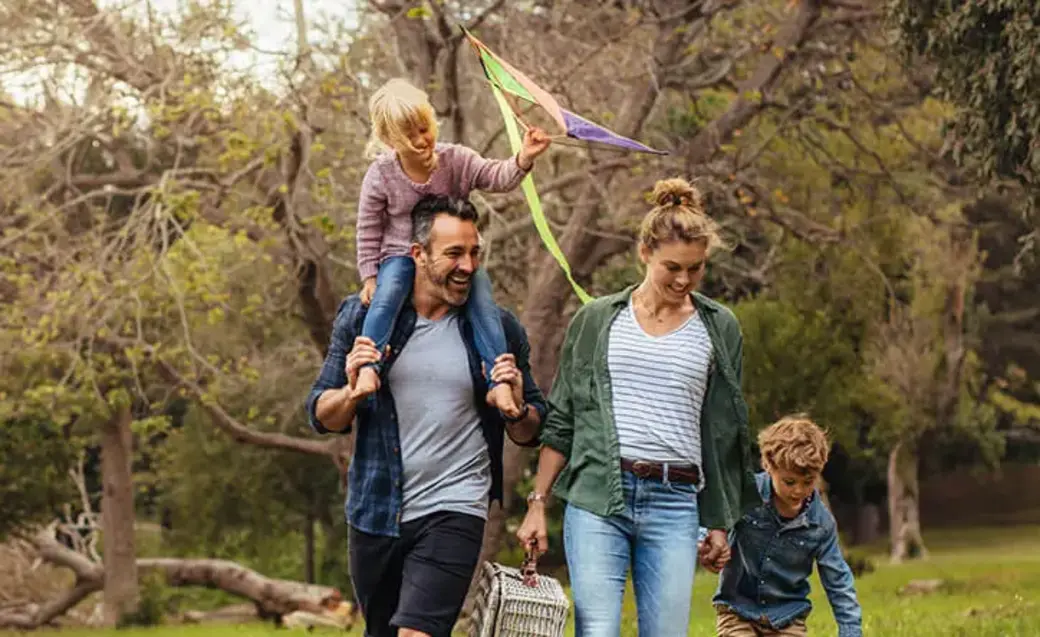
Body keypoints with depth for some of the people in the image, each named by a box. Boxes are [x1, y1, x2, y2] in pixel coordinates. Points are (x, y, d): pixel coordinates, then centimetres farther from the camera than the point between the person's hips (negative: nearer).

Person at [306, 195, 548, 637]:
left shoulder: (497, 329, 0)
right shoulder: (363, 316, 1)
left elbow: (530, 433, 8)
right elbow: (321, 416, 3)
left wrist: (516, 407, -15)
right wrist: (351, 390, -18)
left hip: (454, 507, -3)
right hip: (375, 512, 3)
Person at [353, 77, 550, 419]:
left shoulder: (456, 160, -7)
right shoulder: (380, 175, -9)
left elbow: (497, 176, -14)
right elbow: (368, 230, -2)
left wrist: (523, 159, -35)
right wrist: (370, 276, -6)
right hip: (401, 256, -1)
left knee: (483, 301, -22)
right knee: (386, 296, -32)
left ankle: (498, 384, -24)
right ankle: (368, 369, -39)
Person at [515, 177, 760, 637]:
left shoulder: (719, 329, 11)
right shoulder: (597, 321, 8)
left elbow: (726, 431, 15)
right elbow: (560, 422, 12)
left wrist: (720, 521, 12)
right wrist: (537, 504, 7)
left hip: (675, 501, 1)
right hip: (596, 497, -1)